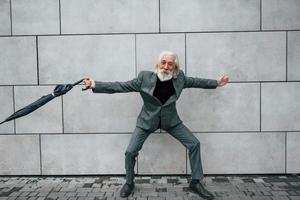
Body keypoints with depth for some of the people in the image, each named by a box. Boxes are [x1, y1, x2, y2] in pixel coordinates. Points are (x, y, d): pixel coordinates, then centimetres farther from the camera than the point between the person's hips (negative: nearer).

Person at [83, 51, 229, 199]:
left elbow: (195, 81, 8)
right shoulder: (145, 77, -19)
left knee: (194, 144, -5)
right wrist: (95, 85, -21)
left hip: (171, 120, 2)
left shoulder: (179, 77, -11)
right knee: (130, 152, -9)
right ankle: (129, 183, 21)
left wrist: (216, 83, 15)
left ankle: (196, 182, 15)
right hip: (147, 121, -2)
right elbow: (122, 86, -15)